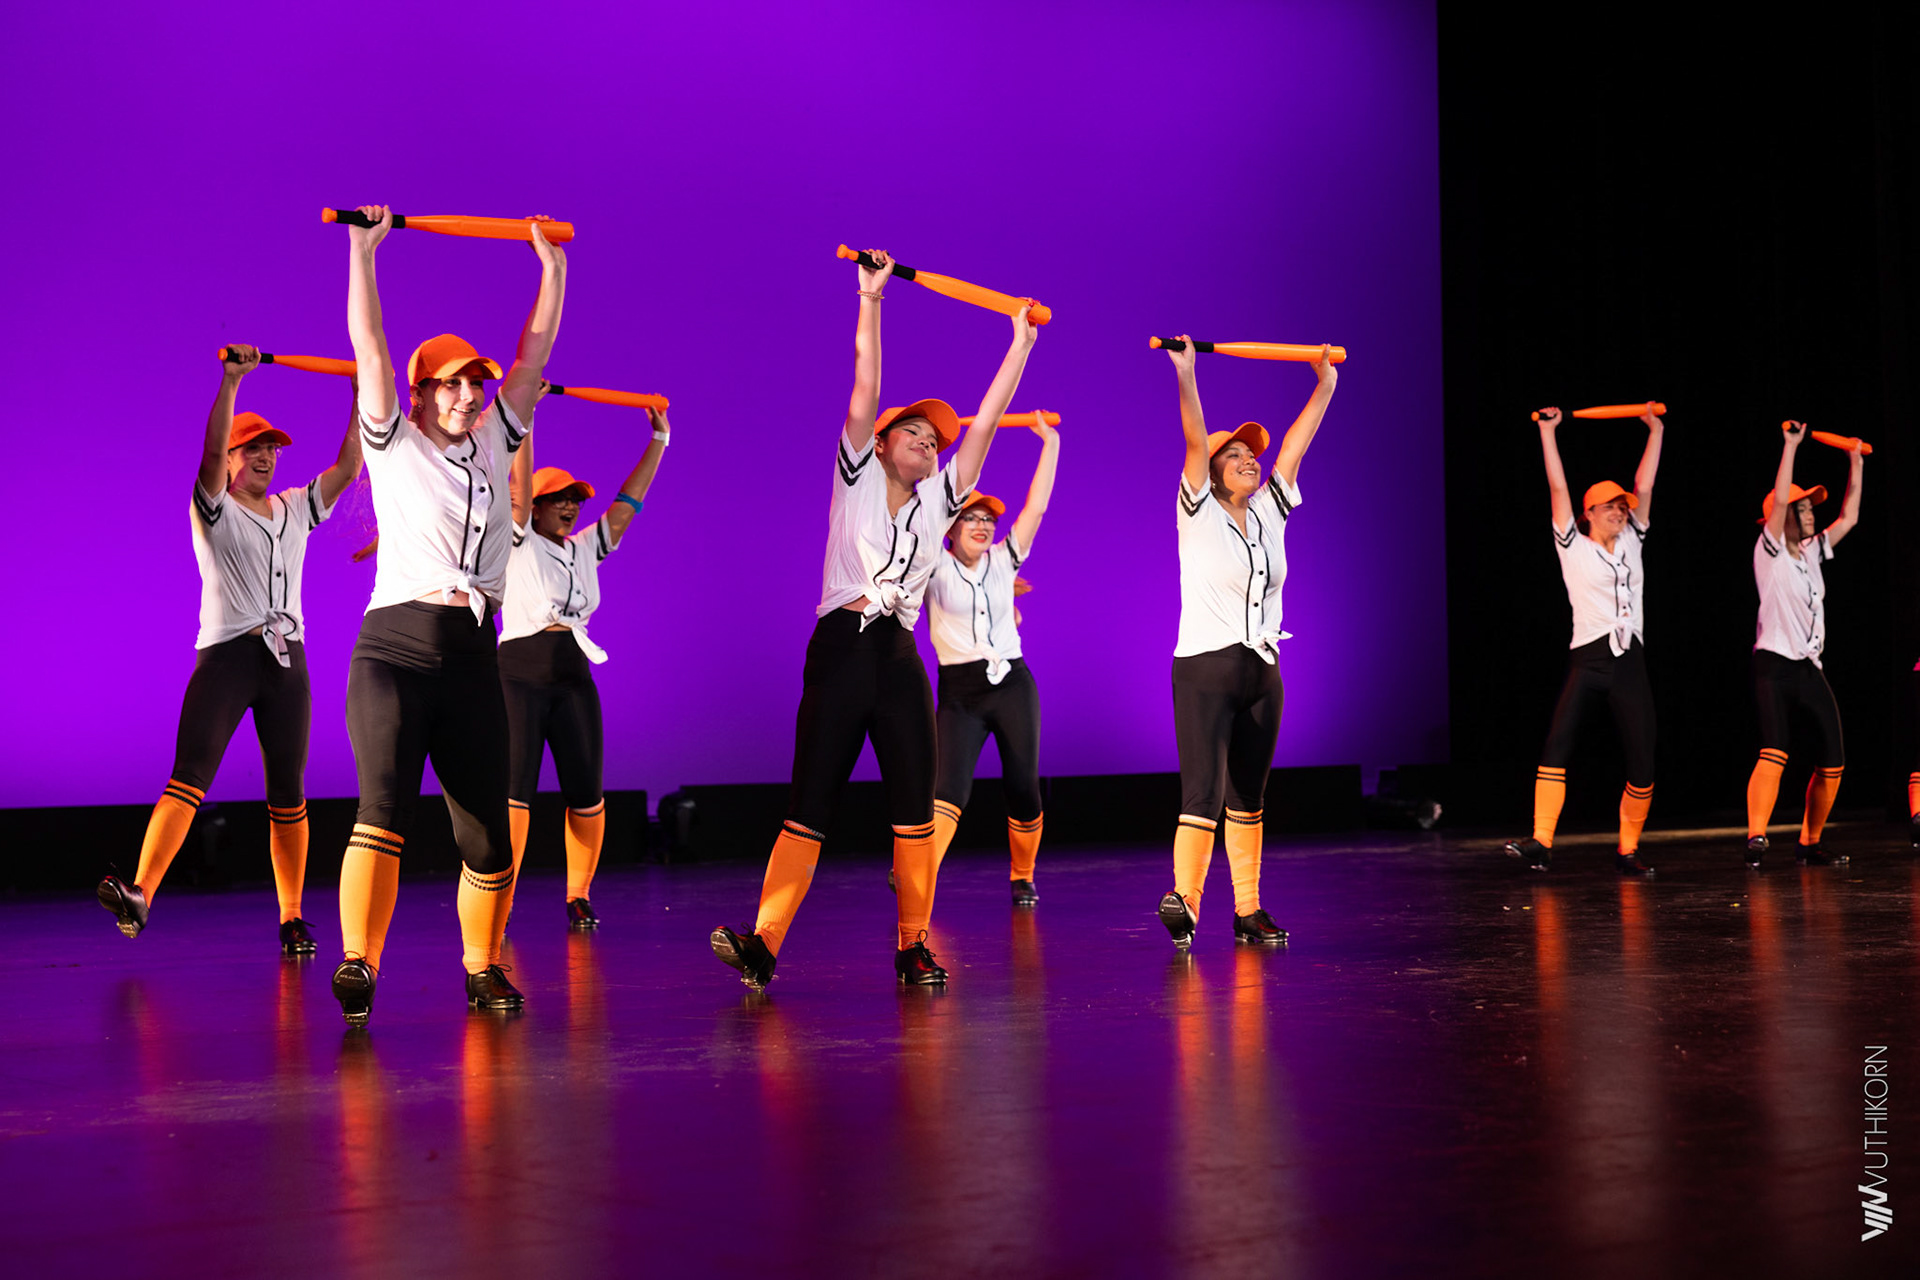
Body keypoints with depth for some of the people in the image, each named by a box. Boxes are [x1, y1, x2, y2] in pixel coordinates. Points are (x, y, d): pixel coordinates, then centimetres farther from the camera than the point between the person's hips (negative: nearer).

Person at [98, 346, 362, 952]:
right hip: (226, 654, -4)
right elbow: (211, 451, -13)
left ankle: (291, 919, 9)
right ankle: (140, 895, -31)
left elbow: (347, 467, 14)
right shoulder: (214, 509, 4)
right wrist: (231, 378, -23)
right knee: (190, 772, -19)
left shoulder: (296, 510, 19)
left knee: (288, 793, 4)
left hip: (286, 660, 4)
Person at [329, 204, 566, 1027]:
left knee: (488, 836, 3)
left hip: (474, 657, 4)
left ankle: (481, 969, 19)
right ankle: (357, 966, -24)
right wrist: (363, 249, -4)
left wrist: (552, 266, 18)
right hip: (395, 649, -4)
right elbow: (369, 346, 0)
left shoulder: (494, 442, 16)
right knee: (383, 809, -21)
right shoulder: (394, 446, 6)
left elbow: (534, 355, 17)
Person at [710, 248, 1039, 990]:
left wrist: (1020, 348, 14)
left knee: (914, 807, 2)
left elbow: (985, 422, 14)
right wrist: (870, 299, -9)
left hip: (901, 659, 4)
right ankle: (763, 943, -10)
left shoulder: (936, 501, 15)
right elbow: (864, 392, -2)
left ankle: (913, 946, 8)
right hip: (841, 650, -3)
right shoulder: (857, 476, 8)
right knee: (809, 805, -6)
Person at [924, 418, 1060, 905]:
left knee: (1023, 790, 2)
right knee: (948, 788, -19)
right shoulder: (934, 568, 1)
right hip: (959, 691, -3)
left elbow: (1036, 506, 6)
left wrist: (1050, 442, 5)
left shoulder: (1004, 561, 9)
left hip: (1012, 685, 3)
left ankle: (1022, 877, 23)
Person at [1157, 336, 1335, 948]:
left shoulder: (1269, 513, 12)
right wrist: (1186, 375, -28)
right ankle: (1182, 898, -24)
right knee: (1203, 791, -17)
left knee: (1248, 798, 9)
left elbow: (1295, 445, 11)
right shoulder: (1199, 513, -3)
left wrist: (1326, 383, 9)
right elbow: (1196, 443, -15)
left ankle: (1248, 910, 12)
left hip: (1262, 671, 6)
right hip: (1205, 668, -6)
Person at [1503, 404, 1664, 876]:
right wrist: (1548, 431, 0)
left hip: (1630, 663, 4)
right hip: (1589, 659, -4)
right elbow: (1558, 486, 2)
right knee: (1557, 743, -20)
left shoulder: (1630, 543, 17)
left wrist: (1656, 431, 15)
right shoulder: (1574, 547, 6)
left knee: (1642, 764, -1)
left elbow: (1643, 487, 15)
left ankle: (1628, 851, 12)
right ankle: (1541, 842, -24)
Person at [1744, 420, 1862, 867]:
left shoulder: (1812, 551, 16)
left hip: (1810, 669, 7)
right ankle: (1756, 839, -30)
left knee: (1833, 760, 5)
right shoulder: (1770, 551, -3)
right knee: (1774, 752, -24)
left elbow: (1849, 518, 22)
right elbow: (1779, 499, -16)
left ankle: (1809, 844, 16)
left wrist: (1856, 466, 19)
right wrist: (1791, 445, -15)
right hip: (1774, 665, -7)